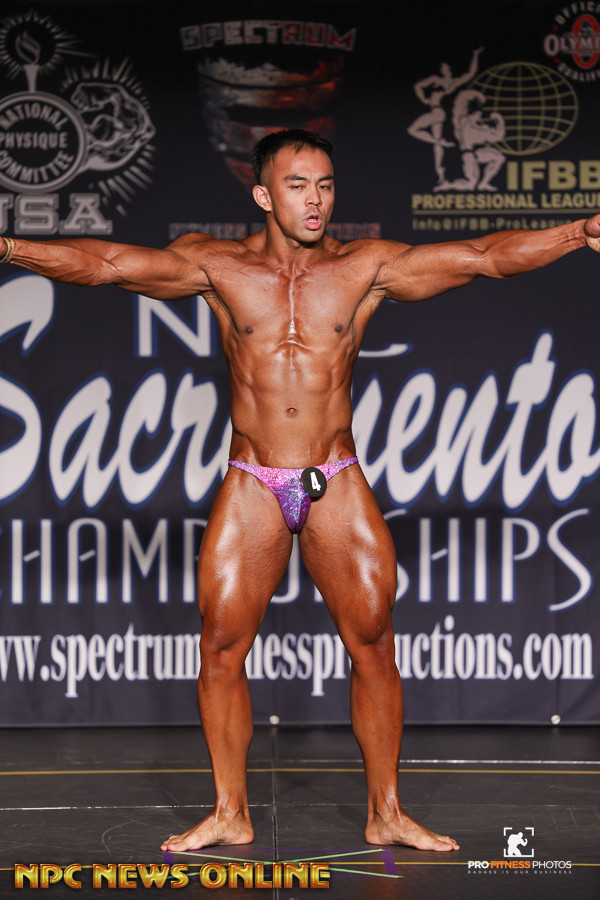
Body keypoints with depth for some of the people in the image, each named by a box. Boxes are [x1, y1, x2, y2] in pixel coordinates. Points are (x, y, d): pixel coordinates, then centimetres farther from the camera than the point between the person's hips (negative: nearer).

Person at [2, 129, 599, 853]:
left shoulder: (366, 268, 1)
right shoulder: (219, 267, 0)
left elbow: (483, 256, -5)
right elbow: (106, 264, -8)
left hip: (337, 486, 0)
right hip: (251, 487, 0)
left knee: (373, 643, 0)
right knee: (221, 647, 0)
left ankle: (385, 814, 14)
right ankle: (230, 815, 15)